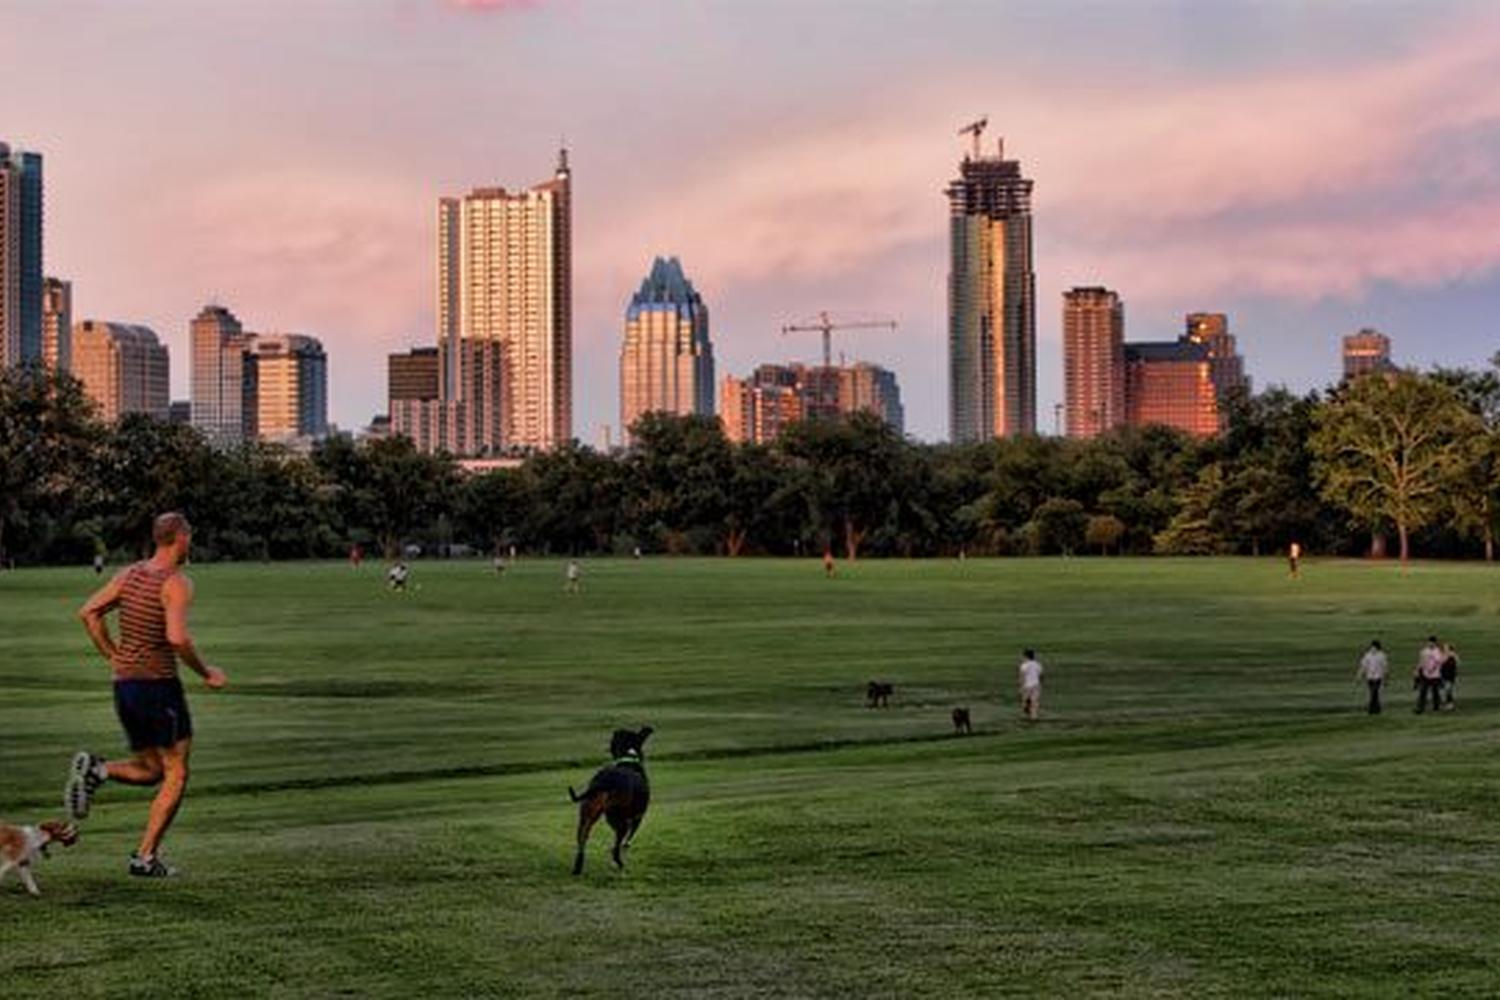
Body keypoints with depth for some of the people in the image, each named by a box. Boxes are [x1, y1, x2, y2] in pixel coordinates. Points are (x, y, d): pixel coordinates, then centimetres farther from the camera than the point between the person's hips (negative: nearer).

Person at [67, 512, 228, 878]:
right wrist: (206, 673, -12)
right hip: (160, 686, -7)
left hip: (125, 685, 7)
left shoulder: (129, 574, 8)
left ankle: (96, 769, -10)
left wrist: (114, 658, 13)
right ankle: (146, 857, 2)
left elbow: (88, 613, 7)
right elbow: (177, 638, -27)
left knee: (149, 772, 19)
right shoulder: (177, 583, -14)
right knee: (176, 775, 6)